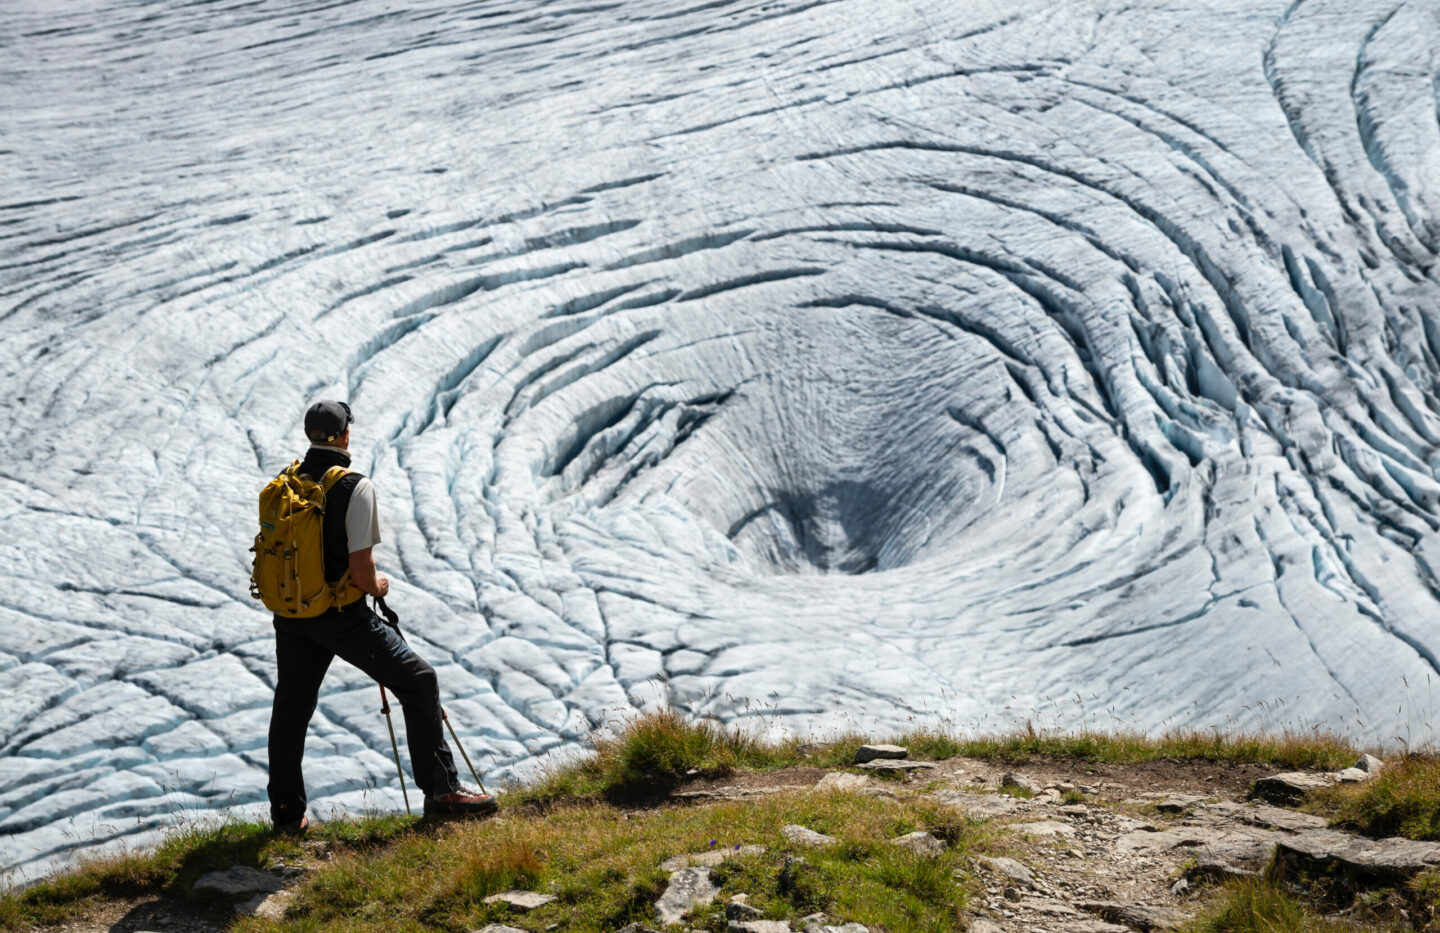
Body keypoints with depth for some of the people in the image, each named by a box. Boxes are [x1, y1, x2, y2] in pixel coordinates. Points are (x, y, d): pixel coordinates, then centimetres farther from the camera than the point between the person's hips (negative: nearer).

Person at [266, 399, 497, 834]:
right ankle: (440, 790, 8)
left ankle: (286, 813, 24)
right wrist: (377, 585, 4)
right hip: (343, 615, -6)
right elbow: (361, 570, -20)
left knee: (291, 707, 18)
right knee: (418, 681, 6)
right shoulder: (355, 487, -16)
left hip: (291, 614, 6)